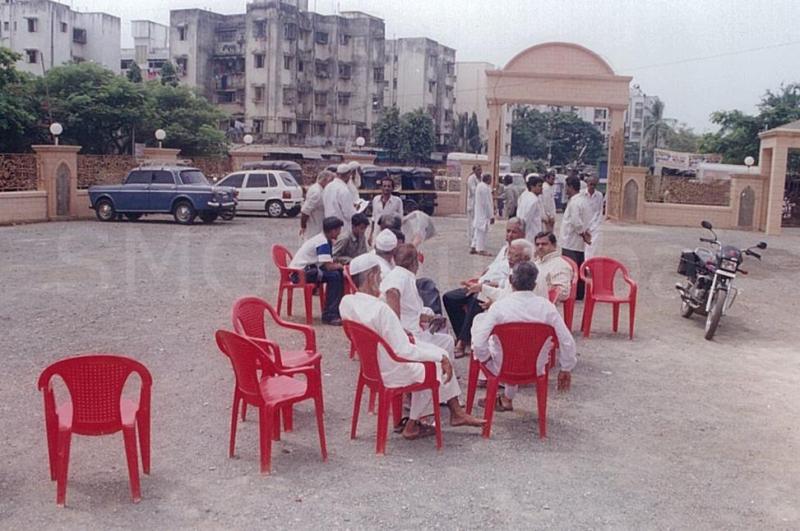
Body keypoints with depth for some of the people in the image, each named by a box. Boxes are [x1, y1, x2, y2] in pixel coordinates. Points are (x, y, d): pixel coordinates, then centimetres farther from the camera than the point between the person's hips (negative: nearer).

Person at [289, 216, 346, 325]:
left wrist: (338, 265, -2)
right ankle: (329, 315, -18)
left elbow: (329, 263, 16)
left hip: (306, 268, 10)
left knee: (339, 273, 2)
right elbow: (329, 266, -24)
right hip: (300, 272, -10)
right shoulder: (323, 242, -18)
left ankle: (338, 309, 7)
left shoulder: (324, 239, 12)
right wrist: (340, 265, -5)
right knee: (334, 276, -21)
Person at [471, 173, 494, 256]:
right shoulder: (485, 188, -20)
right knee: (482, 231, -3)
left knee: (477, 231, 14)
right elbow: (487, 203, -21)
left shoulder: (479, 186, 11)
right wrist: (491, 215, -17)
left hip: (478, 213, 10)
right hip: (484, 214, -10)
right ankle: (481, 249, 1)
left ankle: (474, 248, 19)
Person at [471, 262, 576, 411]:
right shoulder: (547, 306, -15)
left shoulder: (499, 306, -22)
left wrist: (485, 357, -3)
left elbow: (478, 342, -25)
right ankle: (508, 398, 42)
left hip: (502, 369, -3)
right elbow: (567, 342, -11)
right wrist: (565, 369, 6)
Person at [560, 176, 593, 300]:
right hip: (579, 243, 10)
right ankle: (579, 294, 20)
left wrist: (583, 234, -12)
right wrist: (585, 232, 6)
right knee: (579, 268, 13)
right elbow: (588, 220, 15)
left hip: (570, 242, -10)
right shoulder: (583, 200, 13)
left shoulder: (574, 202, -18)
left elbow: (576, 222, -23)